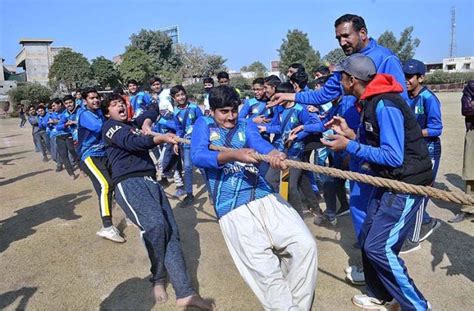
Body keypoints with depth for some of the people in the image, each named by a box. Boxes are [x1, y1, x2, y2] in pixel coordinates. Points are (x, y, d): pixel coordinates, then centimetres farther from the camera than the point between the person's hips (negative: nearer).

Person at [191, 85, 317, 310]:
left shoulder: (246, 126, 16)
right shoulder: (203, 125, 10)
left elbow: (260, 143, -7)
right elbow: (197, 157, -10)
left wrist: (274, 153, -32)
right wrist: (234, 155, -28)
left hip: (265, 197, 3)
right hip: (233, 209, -3)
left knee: (305, 244, -10)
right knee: (266, 271, -14)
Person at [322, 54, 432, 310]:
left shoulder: (385, 105, -22)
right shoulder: (370, 103, 9)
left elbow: (393, 156, -25)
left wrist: (349, 147, -22)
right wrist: (349, 133, 2)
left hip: (406, 184, -10)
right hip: (389, 181, 10)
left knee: (378, 247, -10)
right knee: (367, 240, 12)